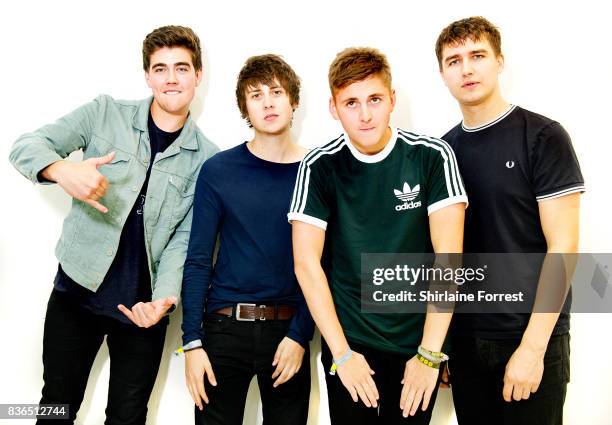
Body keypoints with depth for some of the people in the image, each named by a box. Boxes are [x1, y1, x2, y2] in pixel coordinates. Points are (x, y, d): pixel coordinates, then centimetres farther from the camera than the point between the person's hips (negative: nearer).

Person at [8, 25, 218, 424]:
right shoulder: (106, 113, -1)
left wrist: (164, 297, -20)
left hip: (142, 303, 0)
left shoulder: (207, 157, -1)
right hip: (78, 289, 0)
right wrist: (63, 170, -29)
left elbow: (184, 238, -3)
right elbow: (26, 145, -6)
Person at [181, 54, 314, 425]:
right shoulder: (219, 171, -1)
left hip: (288, 331, 1)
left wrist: (300, 335, -8)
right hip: (225, 327, 0)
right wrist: (192, 340, -6)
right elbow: (198, 261, -1)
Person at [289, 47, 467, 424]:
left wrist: (430, 353, -14)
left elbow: (448, 256, -11)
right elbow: (307, 263, -8)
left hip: (418, 343, 0)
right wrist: (342, 352, -11)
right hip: (348, 345, 0)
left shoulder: (432, 157, -8)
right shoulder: (320, 167, -5)